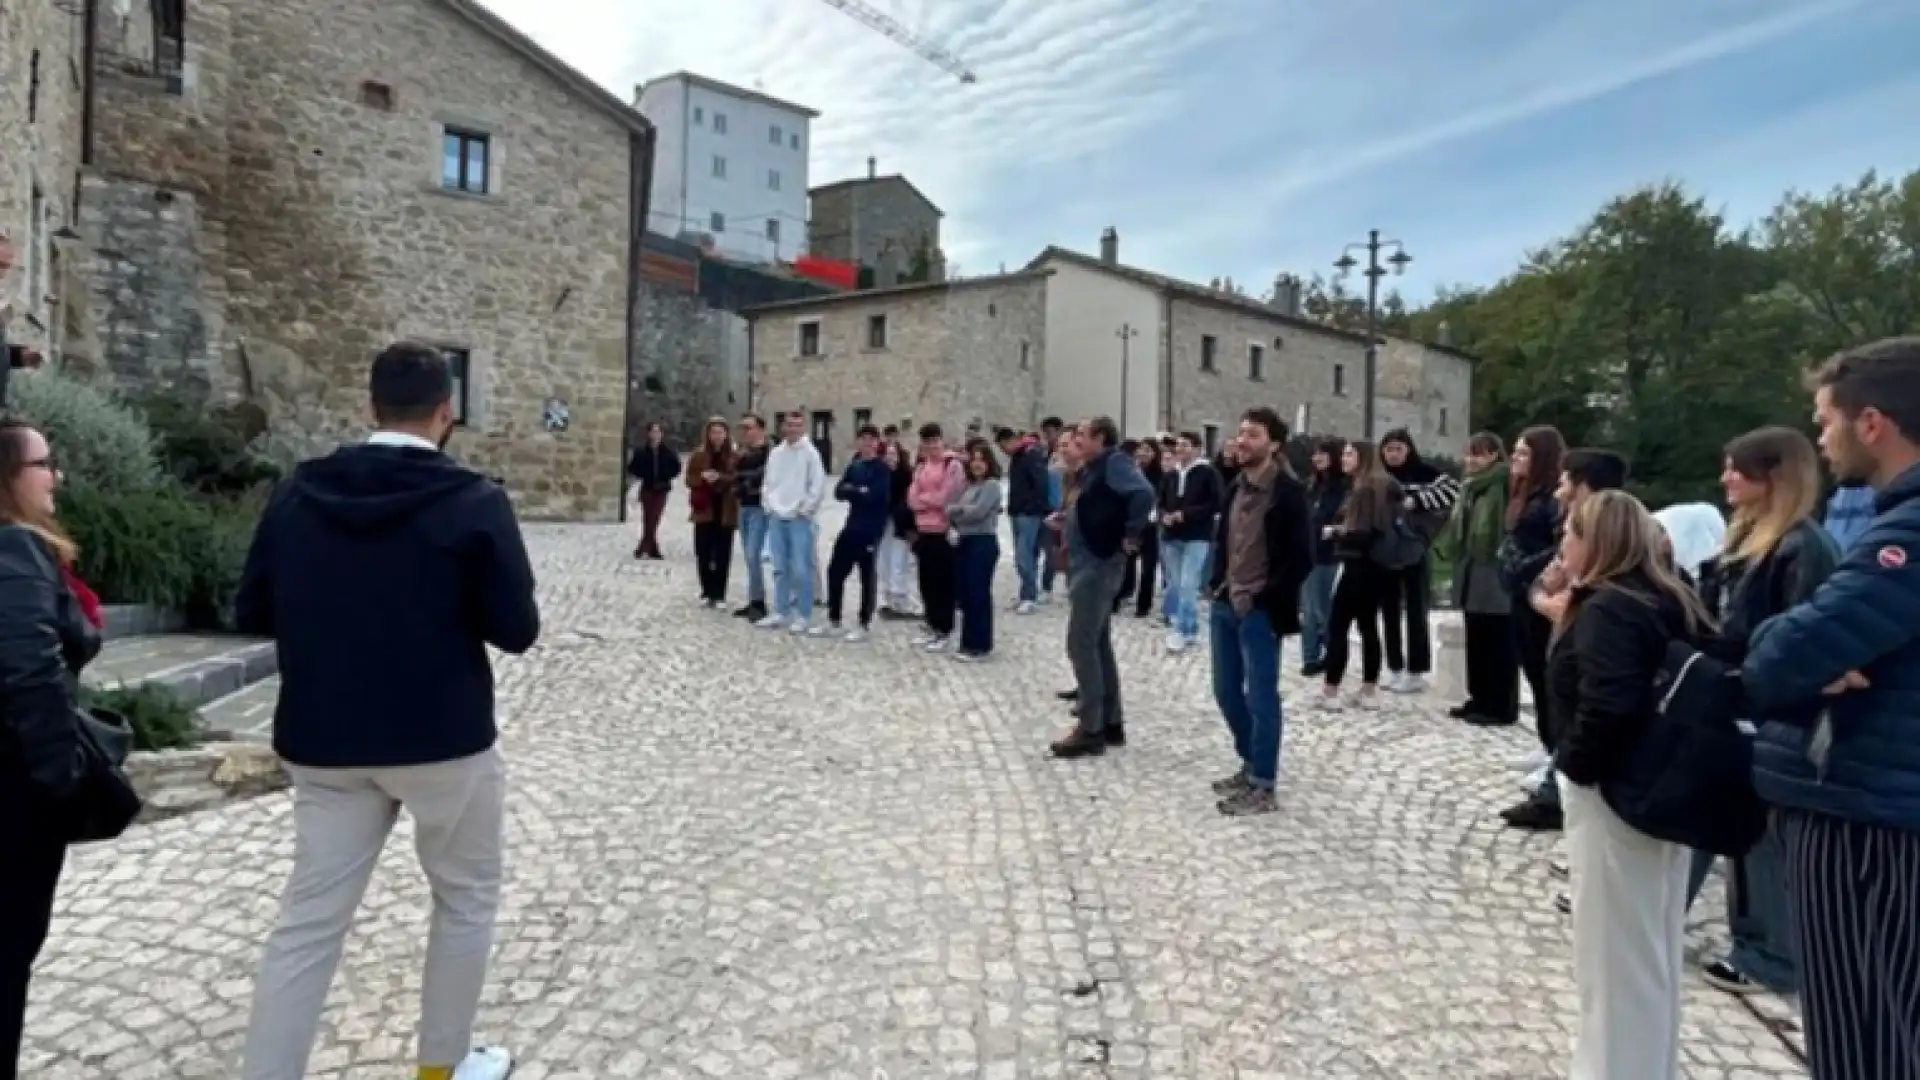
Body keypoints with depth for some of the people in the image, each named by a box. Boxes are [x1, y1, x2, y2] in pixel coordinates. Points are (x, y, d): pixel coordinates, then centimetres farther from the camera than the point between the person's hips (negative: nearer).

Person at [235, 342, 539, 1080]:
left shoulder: (299, 493, 0)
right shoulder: (473, 502, -13)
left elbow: (251, 615, 6)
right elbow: (516, 630, -12)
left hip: (324, 742, 4)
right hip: (444, 741, -3)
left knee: (309, 919, 12)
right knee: (467, 898, 17)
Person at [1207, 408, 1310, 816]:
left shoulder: (1288, 492, -12)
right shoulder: (1236, 487, 9)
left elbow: (1301, 559, -15)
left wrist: (1263, 599, -15)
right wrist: (1216, 585, 8)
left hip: (1259, 611, -7)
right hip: (1225, 605, 7)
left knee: (1260, 697, 1)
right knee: (1226, 692, 15)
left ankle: (1262, 786, 12)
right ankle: (1251, 763, 32)